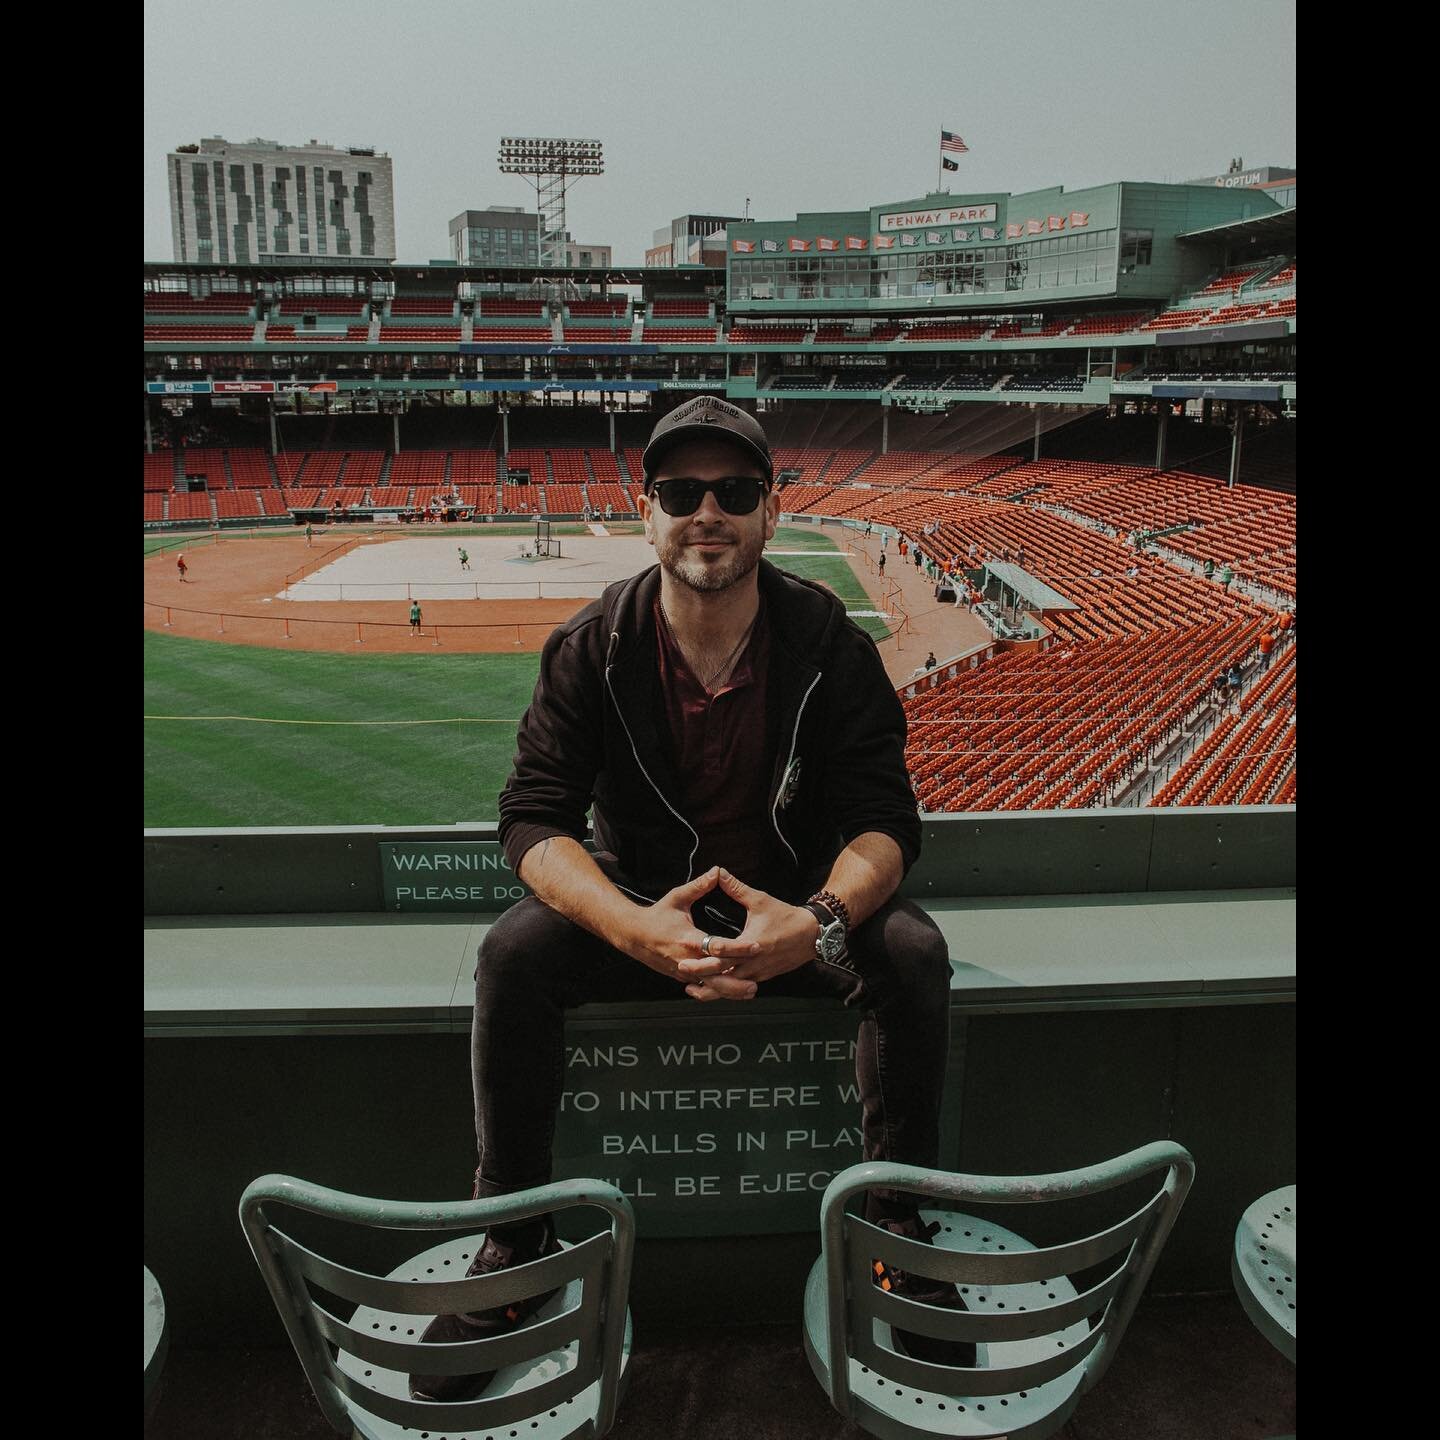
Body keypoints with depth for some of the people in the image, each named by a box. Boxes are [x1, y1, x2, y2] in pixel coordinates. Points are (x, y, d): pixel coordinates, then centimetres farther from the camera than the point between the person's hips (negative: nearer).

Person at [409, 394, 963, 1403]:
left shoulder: (830, 644, -11)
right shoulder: (592, 648, -11)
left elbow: (885, 820, -14)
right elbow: (533, 819, -16)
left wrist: (816, 923, -37)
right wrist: (635, 928, -37)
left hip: (798, 906, 0)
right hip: (639, 903, 0)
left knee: (913, 951, -27)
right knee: (513, 953, -26)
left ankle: (898, 1225, -7)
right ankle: (514, 1236, -8)